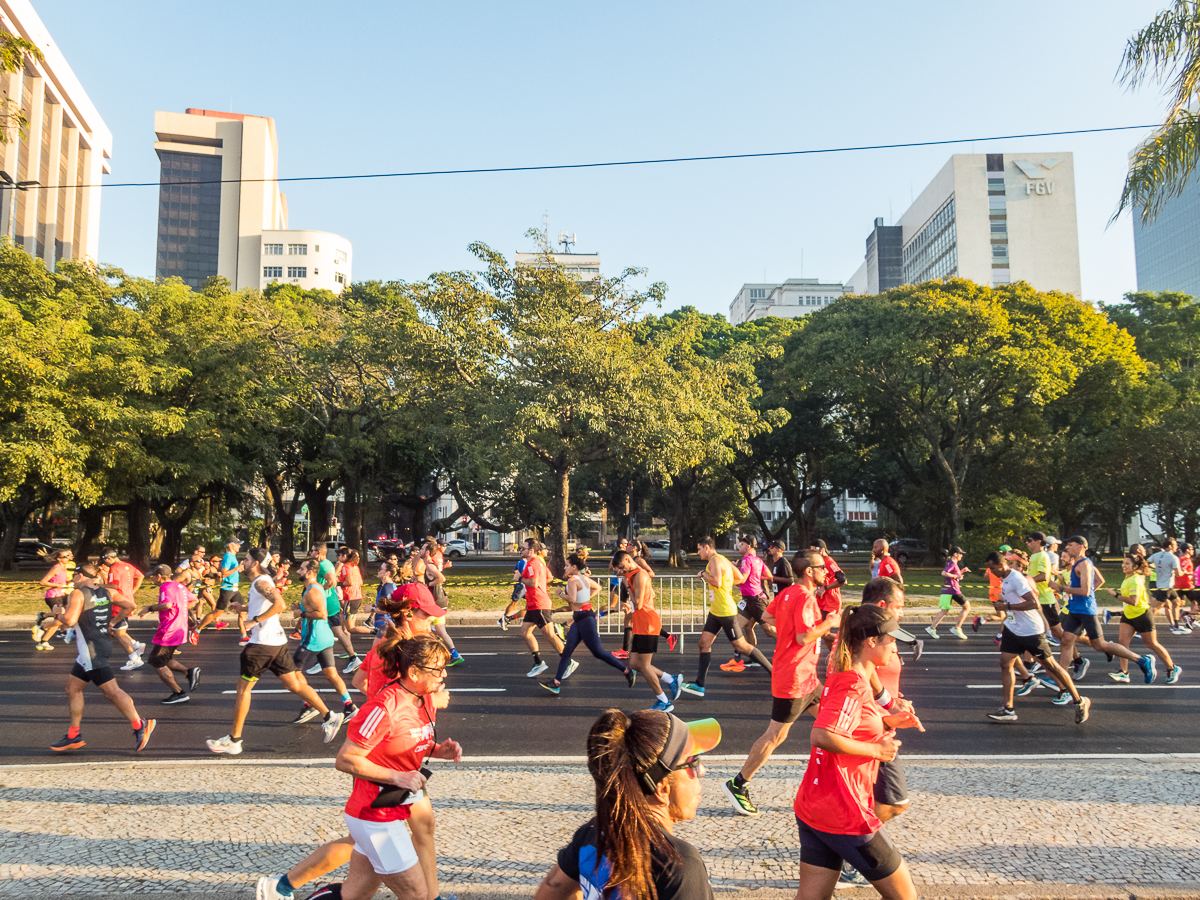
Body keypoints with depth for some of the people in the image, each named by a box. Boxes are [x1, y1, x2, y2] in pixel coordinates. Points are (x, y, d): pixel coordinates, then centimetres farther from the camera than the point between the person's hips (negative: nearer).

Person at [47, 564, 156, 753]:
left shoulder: (77, 594, -11)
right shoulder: (107, 591, 9)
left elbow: (70, 621, -22)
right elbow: (129, 605, 8)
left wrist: (58, 615, -2)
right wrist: (113, 622, 17)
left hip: (91, 649, -9)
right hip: (104, 644, 9)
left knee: (111, 690, -8)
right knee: (72, 687, 18)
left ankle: (140, 726, -9)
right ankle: (73, 737, 23)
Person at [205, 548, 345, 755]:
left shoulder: (260, 582, -13)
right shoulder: (262, 581, 17)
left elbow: (279, 604, -27)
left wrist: (256, 620, -23)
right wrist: (243, 608, 22)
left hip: (263, 644, -10)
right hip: (277, 642, 10)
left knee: (243, 688, 2)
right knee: (294, 684, 9)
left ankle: (233, 740, 10)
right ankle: (330, 716, 6)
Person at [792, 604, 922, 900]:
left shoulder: (840, 677, 12)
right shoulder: (854, 685, -18)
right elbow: (821, 736, -30)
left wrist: (887, 721, 11)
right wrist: (875, 749, -19)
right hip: (844, 814, -9)